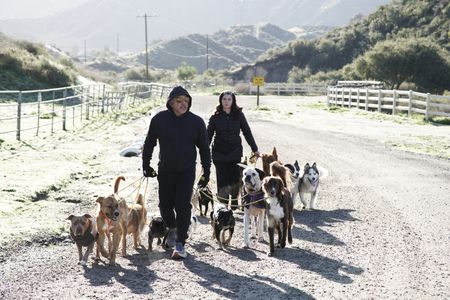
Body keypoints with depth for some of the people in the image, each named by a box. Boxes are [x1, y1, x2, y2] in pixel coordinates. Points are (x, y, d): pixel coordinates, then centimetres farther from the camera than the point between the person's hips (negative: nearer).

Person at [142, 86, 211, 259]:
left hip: (187, 171, -2)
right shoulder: (159, 119, -4)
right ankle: (172, 228, 41)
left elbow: (204, 148, 3)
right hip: (165, 170, 2)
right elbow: (149, 143, 7)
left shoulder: (196, 122, -5)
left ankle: (180, 244, -2)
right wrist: (146, 165, 4)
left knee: (183, 206, -8)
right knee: (165, 205, 10)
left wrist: (206, 172, 1)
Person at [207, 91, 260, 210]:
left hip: (235, 152, 0)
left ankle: (234, 203, 10)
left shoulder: (238, 115, 2)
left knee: (234, 178, -2)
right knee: (222, 179, -1)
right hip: (219, 153, 0)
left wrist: (255, 149, 7)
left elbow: (247, 132, 6)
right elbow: (209, 135, 4)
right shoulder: (216, 117, 1)